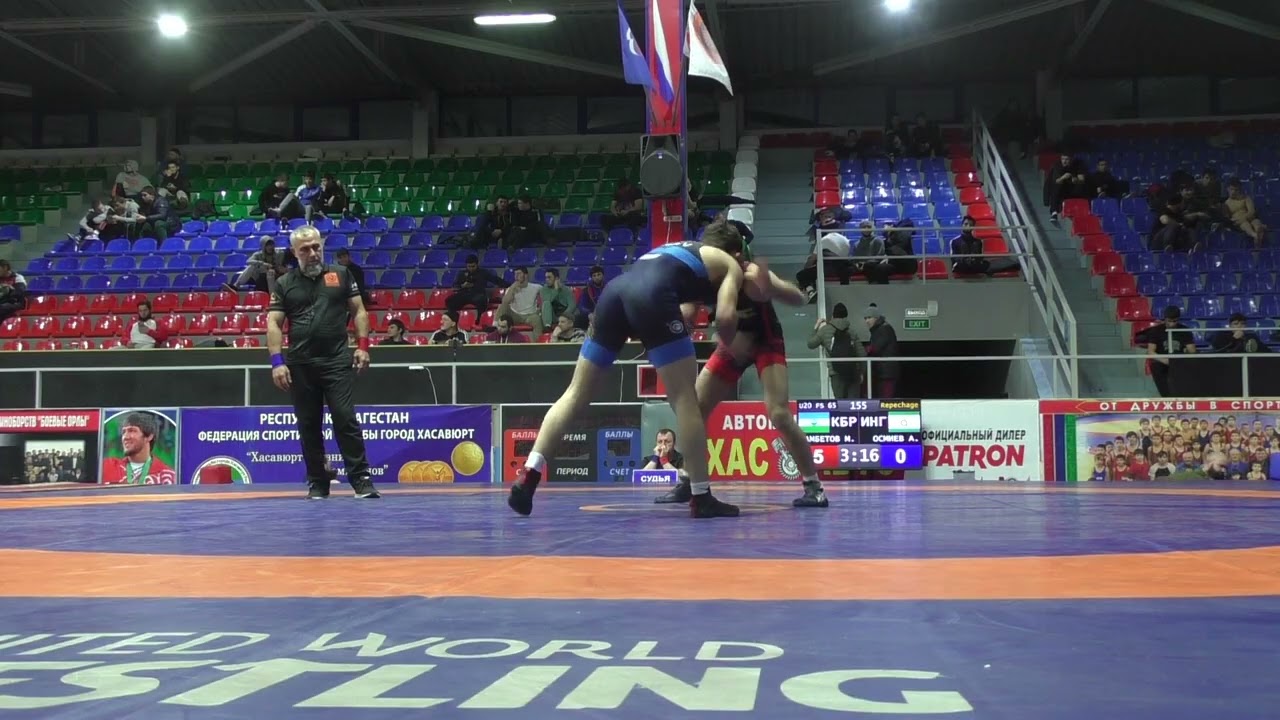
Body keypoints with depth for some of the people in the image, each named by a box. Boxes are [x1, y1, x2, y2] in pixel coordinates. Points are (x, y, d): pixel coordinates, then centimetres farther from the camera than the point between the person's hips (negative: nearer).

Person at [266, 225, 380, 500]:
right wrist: (277, 362, -8)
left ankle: (361, 479, -4)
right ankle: (318, 483, 16)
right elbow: (273, 323, 3)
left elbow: (358, 310, 9)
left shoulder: (341, 275, 9)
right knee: (308, 426, 6)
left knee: (346, 419, -7)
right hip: (300, 364, 2)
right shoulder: (284, 284, 8)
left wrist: (362, 346, -3)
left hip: (338, 362, -1)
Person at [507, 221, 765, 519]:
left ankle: (529, 476, 1)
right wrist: (727, 344, 24)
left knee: (576, 393, 10)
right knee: (685, 398, 4)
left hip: (615, 289, 6)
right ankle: (701, 498, 5)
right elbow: (725, 317, 7)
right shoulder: (730, 264, 23)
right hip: (652, 295, -6)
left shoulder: (675, 247, 41)